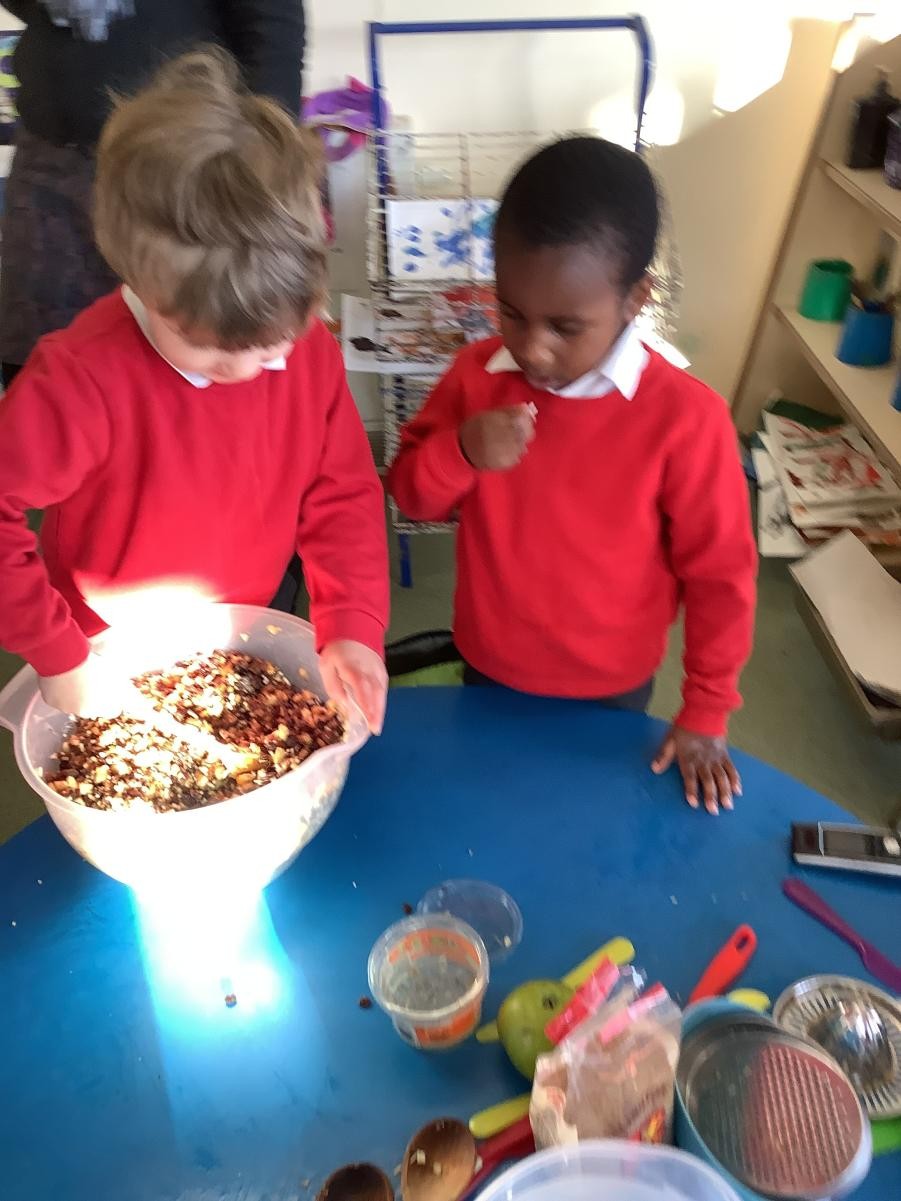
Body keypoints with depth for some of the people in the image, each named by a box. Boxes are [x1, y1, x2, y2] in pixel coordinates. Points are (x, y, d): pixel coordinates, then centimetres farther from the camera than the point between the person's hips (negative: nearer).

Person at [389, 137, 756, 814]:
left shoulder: (685, 416, -25)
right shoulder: (477, 375, -13)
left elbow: (720, 572, -15)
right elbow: (412, 497, -3)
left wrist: (706, 712, -8)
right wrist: (461, 452, -26)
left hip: (611, 690, -3)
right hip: (489, 668, 3)